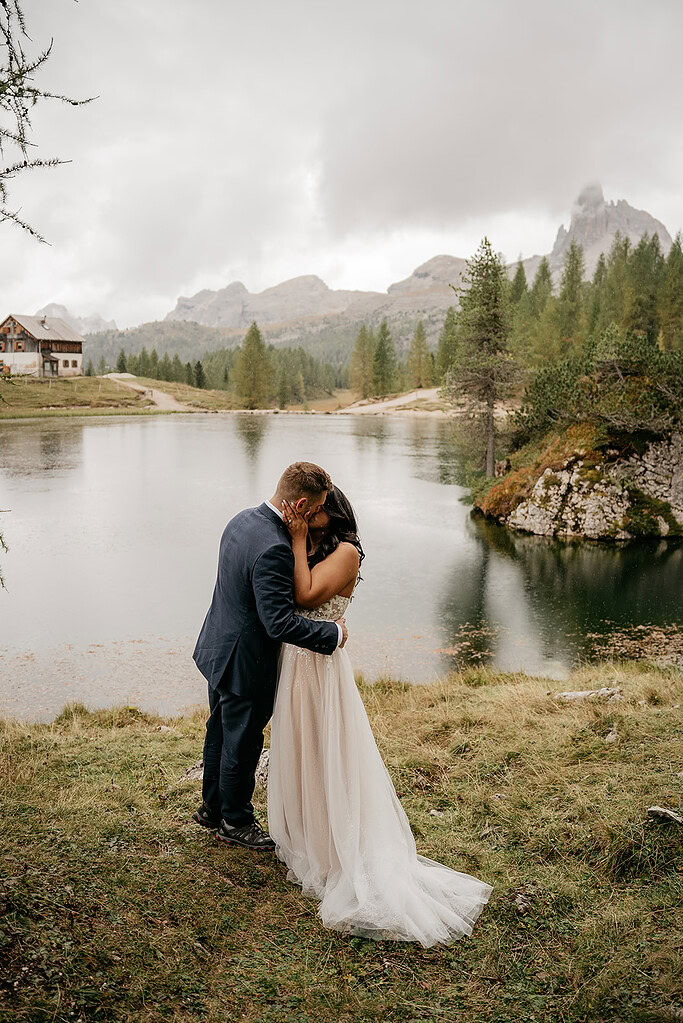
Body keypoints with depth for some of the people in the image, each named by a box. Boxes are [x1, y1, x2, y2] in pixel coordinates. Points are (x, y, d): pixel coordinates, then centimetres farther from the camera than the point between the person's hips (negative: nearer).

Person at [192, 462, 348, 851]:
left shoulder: (243, 519, -2)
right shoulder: (273, 549, -32)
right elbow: (280, 623, -33)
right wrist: (332, 633, -21)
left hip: (219, 650, 9)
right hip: (245, 662, -9)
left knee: (221, 732, 25)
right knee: (242, 742, 12)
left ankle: (213, 806, 45)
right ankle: (235, 821, 34)